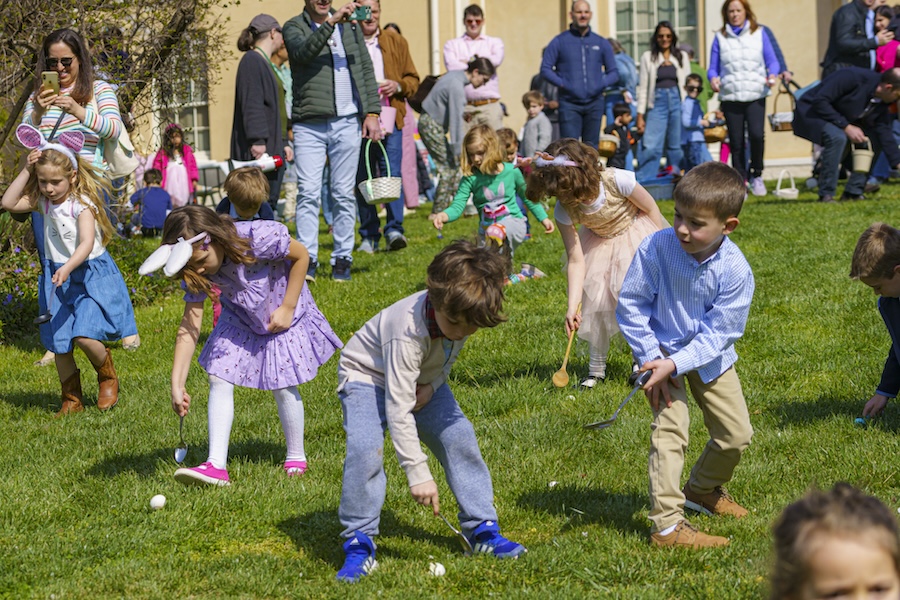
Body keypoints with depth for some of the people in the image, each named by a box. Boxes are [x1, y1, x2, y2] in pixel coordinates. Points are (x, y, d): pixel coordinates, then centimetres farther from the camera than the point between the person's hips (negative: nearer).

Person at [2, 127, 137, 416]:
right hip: (57, 278, 6)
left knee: (85, 336, -19)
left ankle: (108, 377, 12)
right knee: (59, 345, 7)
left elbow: (87, 243, -29)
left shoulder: (82, 205, -18)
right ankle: (72, 399, 23)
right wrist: (26, 171, -12)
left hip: (89, 275, -6)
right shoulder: (42, 202, 1)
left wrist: (67, 268, -45)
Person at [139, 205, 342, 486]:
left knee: (282, 386, -4)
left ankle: (296, 458, 19)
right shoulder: (197, 273, -22)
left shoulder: (259, 237, -36)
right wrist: (177, 385, -25)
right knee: (219, 379, -10)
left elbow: (301, 255, -19)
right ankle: (217, 465, -10)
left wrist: (287, 308, -19)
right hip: (239, 319, 4)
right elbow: (189, 326, -21)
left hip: (282, 315, -4)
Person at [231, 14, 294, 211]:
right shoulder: (252, 61, -7)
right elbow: (251, 104, -17)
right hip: (259, 150, -10)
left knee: (271, 202, 6)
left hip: (274, 149, 10)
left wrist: (284, 143, 24)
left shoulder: (267, 64, 23)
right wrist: (257, 140, -23)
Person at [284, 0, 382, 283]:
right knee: (308, 193, -8)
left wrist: (372, 112, 6)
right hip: (309, 124, -3)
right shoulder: (294, 27, 4)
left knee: (344, 194, 4)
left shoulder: (350, 25, 15)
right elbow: (303, 52, -18)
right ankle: (307, 261, -7)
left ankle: (342, 259, 9)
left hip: (347, 122, 3)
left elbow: (366, 69, 15)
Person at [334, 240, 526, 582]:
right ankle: (359, 544, -17)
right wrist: (417, 473, -39)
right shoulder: (408, 331, -40)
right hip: (367, 377, -6)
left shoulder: (463, 311, -21)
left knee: (459, 437, -8)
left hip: (423, 379, 6)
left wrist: (433, 385, -17)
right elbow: (398, 410, -38)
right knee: (365, 448, -27)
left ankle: (482, 529, 4)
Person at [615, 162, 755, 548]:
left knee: (737, 434, 8)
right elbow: (631, 304, -14)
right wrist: (650, 359, -17)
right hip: (662, 350, -2)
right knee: (670, 428, -16)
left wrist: (675, 364, -33)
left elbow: (717, 333, -22)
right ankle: (666, 525, -13)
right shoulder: (656, 248, -25)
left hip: (709, 356, 2)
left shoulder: (735, 270, -24)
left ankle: (702, 490, 38)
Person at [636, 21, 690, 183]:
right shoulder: (648, 57, 8)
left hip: (677, 101, 2)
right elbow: (643, 87, 6)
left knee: (676, 145, 4)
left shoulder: (682, 57, 12)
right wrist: (640, 115, 0)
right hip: (657, 102, -2)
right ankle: (642, 182, -11)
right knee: (650, 146, -12)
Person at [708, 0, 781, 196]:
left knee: (756, 134, -21)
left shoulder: (759, 34, 9)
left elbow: (772, 62, 8)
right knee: (736, 142, 0)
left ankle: (756, 175, 0)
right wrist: (713, 79, -13)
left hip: (755, 96, -1)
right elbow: (713, 68, 9)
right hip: (730, 97, 1)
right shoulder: (720, 37, 10)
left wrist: (773, 75, -12)